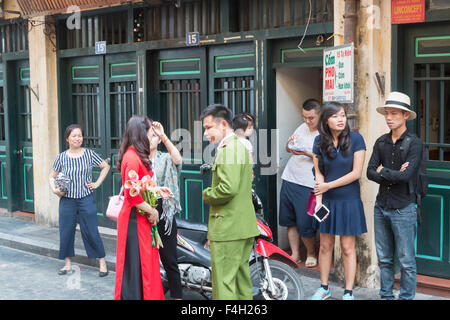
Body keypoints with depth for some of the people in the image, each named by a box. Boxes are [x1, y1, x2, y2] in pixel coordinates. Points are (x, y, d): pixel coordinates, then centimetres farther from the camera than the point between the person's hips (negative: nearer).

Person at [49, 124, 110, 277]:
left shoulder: (89, 154, -2)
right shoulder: (62, 157, 0)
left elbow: (105, 167, 11)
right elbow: (52, 176, 12)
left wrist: (97, 183, 2)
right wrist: (54, 189, -5)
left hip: (86, 200, -2)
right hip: (67, 200, 2)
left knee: (91, 232, -2)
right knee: (66, 232, 6)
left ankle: (102, 263, 9)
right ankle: (68, 264, 21)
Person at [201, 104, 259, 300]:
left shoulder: (227, 149, -16)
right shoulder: (240, 146, 17)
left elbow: (229, 188, -27)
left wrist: (205, 194, -9)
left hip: (228, 228, -10)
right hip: (244, 226, 10)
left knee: (223, 285, -4)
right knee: (241, 279, 17)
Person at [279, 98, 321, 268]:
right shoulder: (302, 127, 12)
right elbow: (288, 149, 19)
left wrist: (306, 153, -24)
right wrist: (290, 143, -3)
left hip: (307, 185, -6)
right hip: (289, 179, 7)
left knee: (305, 224, -4)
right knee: (289, 220, 11)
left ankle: (311, 254, 19)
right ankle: (295, 254, 22)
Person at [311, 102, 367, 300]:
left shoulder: (355, 139, -8)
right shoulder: (320, 141, 0)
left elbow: (356, 172, -11)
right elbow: (318, 172, 1)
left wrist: (328, 185, -10)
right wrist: (319, 199, -9)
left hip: (349, 200, -3)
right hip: (327, 201, 3)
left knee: (347, 247, 3)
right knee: (325, 245, 10)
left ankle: (348, 292, 13)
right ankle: (324, 288, 24)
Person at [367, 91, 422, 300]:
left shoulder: (414, 143, -8)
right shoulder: (381, 142, 8)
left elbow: (406, 175, -18)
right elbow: (370, 172, 1)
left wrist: (382, 171, -5)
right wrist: (394, 175, -12)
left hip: (403, 209, -5)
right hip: (381, 207, 5)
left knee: (406, 261, 2)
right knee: (384, 259, 13)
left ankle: (406, 297, 14)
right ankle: (386, 295, 24)